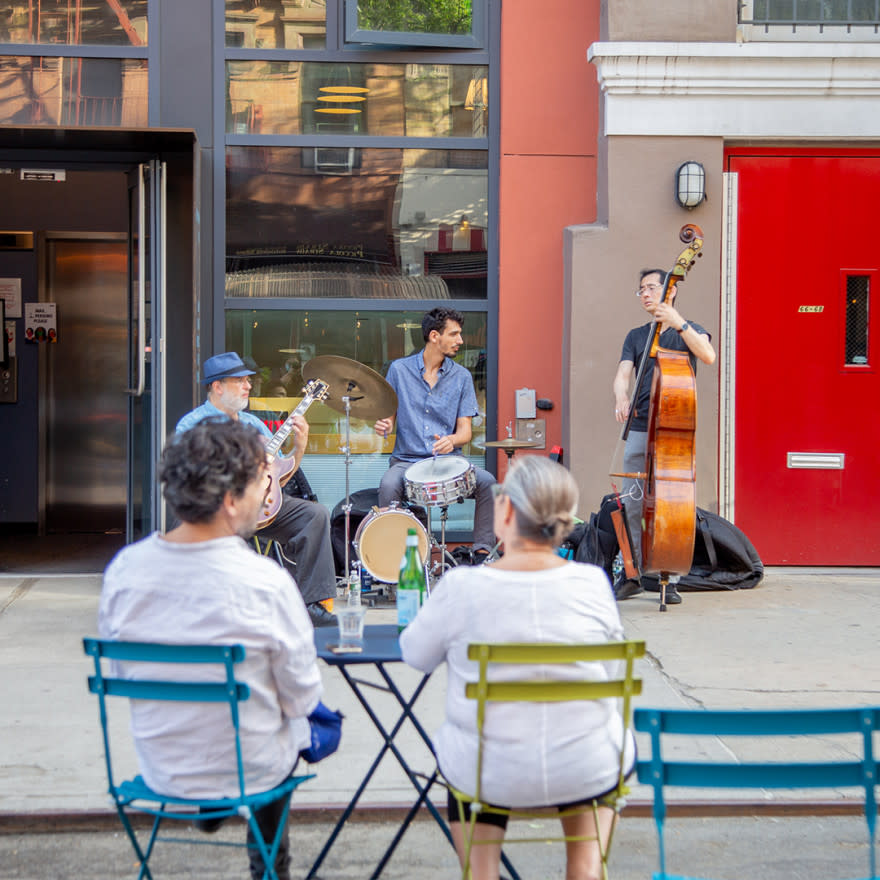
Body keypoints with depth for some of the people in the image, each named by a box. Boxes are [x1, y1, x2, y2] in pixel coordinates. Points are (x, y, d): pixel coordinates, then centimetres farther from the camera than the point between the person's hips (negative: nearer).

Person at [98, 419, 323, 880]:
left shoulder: (124, 567, -14)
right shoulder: (265, 582, -26)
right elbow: (302, 697, -14)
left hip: (158, 767, 4)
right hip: (247, 770, -4)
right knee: (305, 719, 30)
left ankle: (210, 808, 40)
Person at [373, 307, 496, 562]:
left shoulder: (461, 376, 6)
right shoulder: (400, 369, 4)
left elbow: (465, 430, 2)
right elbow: (388, 415, 9)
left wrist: (452, 440, -22)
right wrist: (384, 426, -16)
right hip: (407, 459, -1)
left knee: (487, 482, -25)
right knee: (388, 485, -33)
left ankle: (482, 552, -16)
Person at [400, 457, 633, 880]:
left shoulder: (461, 587, -17)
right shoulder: (593, 583, -12)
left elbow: (416, 655, 1)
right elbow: (612, 673, 4)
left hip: (493, 778, 0)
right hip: (587, 773, 1)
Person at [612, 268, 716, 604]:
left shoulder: (689, 330, 8)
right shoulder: (636, 336, 17)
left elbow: (708, 356, -13)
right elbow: (622, 374, 3)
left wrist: (677, 322, -20)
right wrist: (621, 395, -19)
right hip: (640, 429, 3)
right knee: (632, 503, 0)